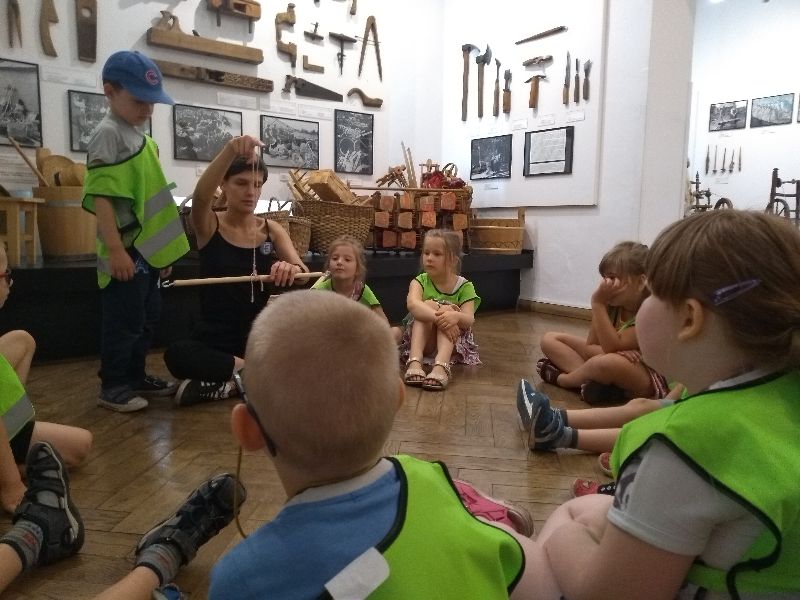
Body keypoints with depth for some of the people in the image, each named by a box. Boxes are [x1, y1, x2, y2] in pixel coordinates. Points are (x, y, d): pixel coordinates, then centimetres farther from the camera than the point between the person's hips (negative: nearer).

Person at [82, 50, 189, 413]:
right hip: (127, 250, -9)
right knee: (124, 321, 0)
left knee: (147, 318, 16)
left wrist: (161, 245, 21)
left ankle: (135, 377, 29)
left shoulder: (137, 135, 15)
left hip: (148, 247, 9)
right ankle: (112, 386, 13)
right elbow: (101, 197, -19)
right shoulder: (108, 134, -12)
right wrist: (116, 250, -24)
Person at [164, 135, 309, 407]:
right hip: (215, 340, -2)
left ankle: (226, 385, -12)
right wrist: (230, 150, -44)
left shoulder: (271, 230, 3)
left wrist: (292, 270, -36)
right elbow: (200, 196, -27)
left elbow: (305, 274, -10)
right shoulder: (209, 226, -3)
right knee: (176, 355, -35)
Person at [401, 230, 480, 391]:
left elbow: (469, 320, -21)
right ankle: (414, 361, -44)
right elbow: (412, 304, -28)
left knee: (450, 312, -27)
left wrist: (456, 316, -45)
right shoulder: (420, 281, -3)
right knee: (429, 305, -25)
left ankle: (441, 365, -50)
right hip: (421, 341, 0)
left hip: (455, 344, 0)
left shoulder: (464, 287, -4)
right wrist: (438, 317, -45)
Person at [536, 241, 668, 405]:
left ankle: (562, 378, -12)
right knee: (549, 339, 0)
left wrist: (598, 304, -31)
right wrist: (616, 352, -29)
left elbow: (612, 347, -30)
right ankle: (593, 379, -22)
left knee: (610, 362, -43)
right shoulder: (612, 304, -7)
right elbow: (590, 346, -8)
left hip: (649, 375, -7)